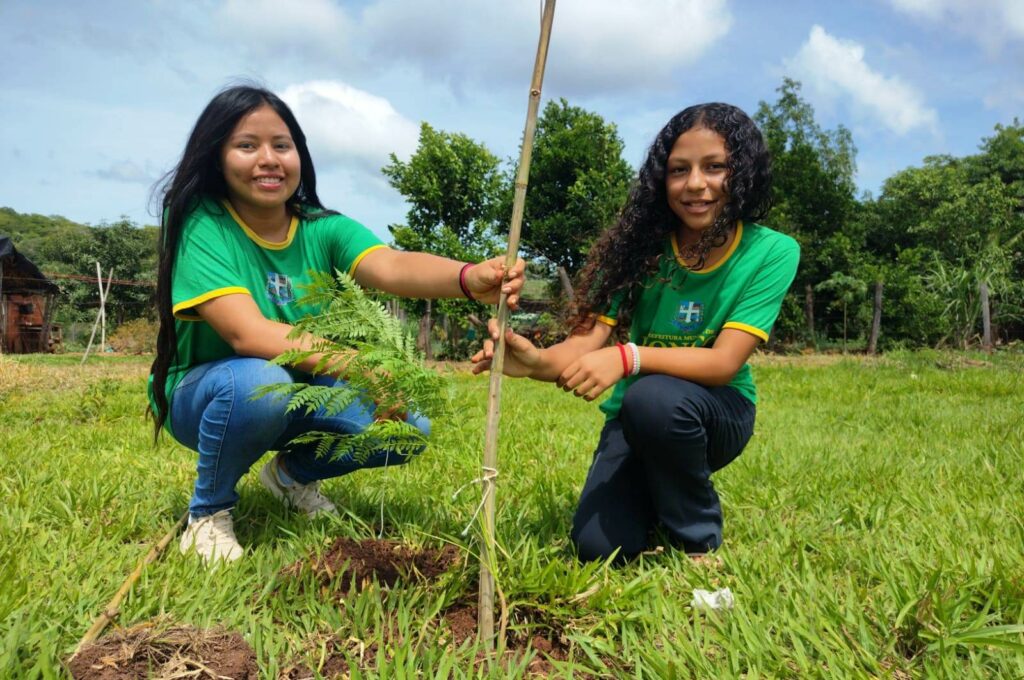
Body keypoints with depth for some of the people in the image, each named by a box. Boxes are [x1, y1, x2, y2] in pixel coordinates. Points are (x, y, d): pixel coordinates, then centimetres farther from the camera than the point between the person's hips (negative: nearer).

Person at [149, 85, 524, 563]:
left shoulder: (323, 228, -10)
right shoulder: (201, 225, -20)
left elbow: (391, 267, -31)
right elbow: (247, 332, -34)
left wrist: (470, 278, -52)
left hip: (301, 392, 4)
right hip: (203, 394, -4)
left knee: (407, 425, -16)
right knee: (260, 381, -38)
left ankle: (293, 472, 12)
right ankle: (208, 510, -8)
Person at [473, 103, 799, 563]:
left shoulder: (771, 253, -15)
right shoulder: (641, 245, -11)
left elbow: (725, 362, -24)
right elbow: (587, 340, -17)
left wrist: (626, 357, -41)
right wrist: (537, 361, -40)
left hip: (716, 413, -1)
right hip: (634, 417, 2)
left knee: (655, 397, -36)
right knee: (598, 547, -18)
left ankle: (701, 540, -9)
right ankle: (655, 490, 17)